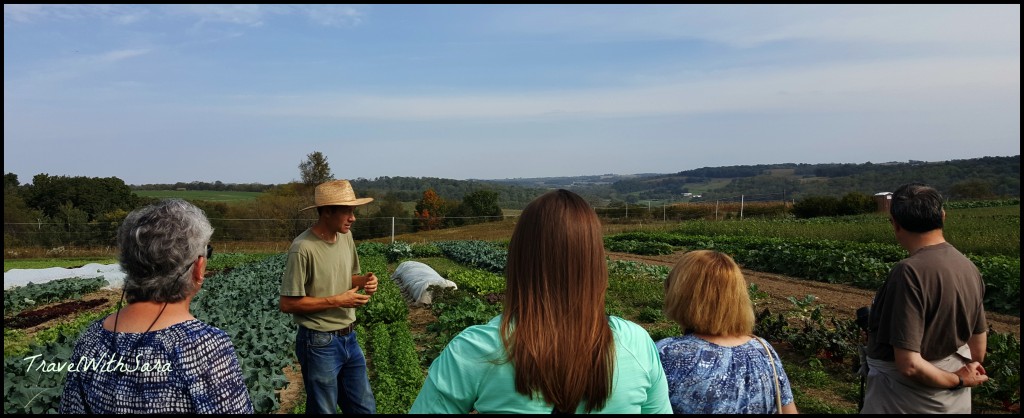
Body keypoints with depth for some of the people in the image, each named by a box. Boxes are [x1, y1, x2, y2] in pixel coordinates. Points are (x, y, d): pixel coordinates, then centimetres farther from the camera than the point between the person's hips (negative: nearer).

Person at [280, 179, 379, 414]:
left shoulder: (346, 236, 1)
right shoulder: (303, 248, -21)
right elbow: (288, 304, -19)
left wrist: (363, 281, -6)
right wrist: (336, 301, -21)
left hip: (349, 338, 7)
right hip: (319, 343, -7)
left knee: (365, 408, 17)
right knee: (324, 410, 10)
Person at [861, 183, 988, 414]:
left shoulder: (910, 272, -26)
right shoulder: (969, 267, -3)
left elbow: (909, 364, -28)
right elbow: (979, 341, 10)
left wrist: (957, 380, -10)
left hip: (908, 401, -7)